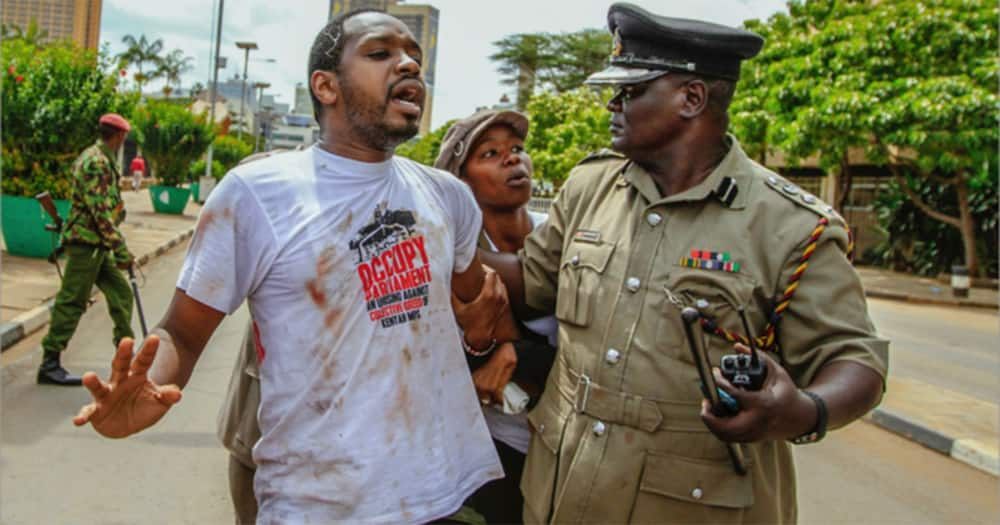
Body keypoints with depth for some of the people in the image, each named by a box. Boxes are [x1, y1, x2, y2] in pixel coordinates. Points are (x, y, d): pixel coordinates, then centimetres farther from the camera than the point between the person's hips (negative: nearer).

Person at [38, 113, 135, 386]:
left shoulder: (99, 159, 15)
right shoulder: (97, 161, -16)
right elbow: (100, 211, -22)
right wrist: (120, 248, -21)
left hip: (97, 244, 10)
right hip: (86, 242, -10)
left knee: (120, 293, 11)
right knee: (71, 302, -5)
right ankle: (49, 364, 1)